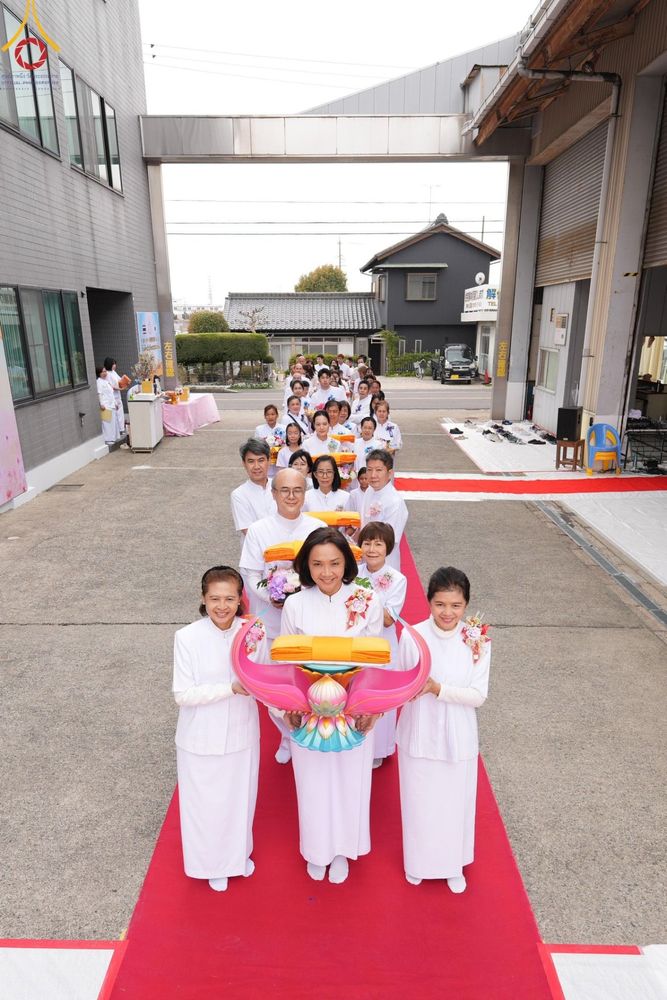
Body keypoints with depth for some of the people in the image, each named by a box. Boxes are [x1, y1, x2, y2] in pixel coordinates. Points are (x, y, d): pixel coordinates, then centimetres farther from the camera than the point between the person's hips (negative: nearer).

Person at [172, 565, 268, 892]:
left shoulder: (254, 633, -13)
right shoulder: (188, 637, -20)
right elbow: (183, 694, -19)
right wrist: (232, 688, -27)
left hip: (241, 735, 2)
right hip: (201, 740, -2)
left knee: (240, 799, 23)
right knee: (205, 804, 18)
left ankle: (238, 853, 52)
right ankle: (212, 864, 46)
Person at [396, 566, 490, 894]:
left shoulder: (477, 641, -14)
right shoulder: (411, 636, -16)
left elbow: (478, 695, -13)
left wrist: (436, 688, -24)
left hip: (457, 739, 0)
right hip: (418, 736, 0)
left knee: (454, 803, 19)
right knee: (418, 802, 17)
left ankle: (453, 864, 47)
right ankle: (417, 862, 46)